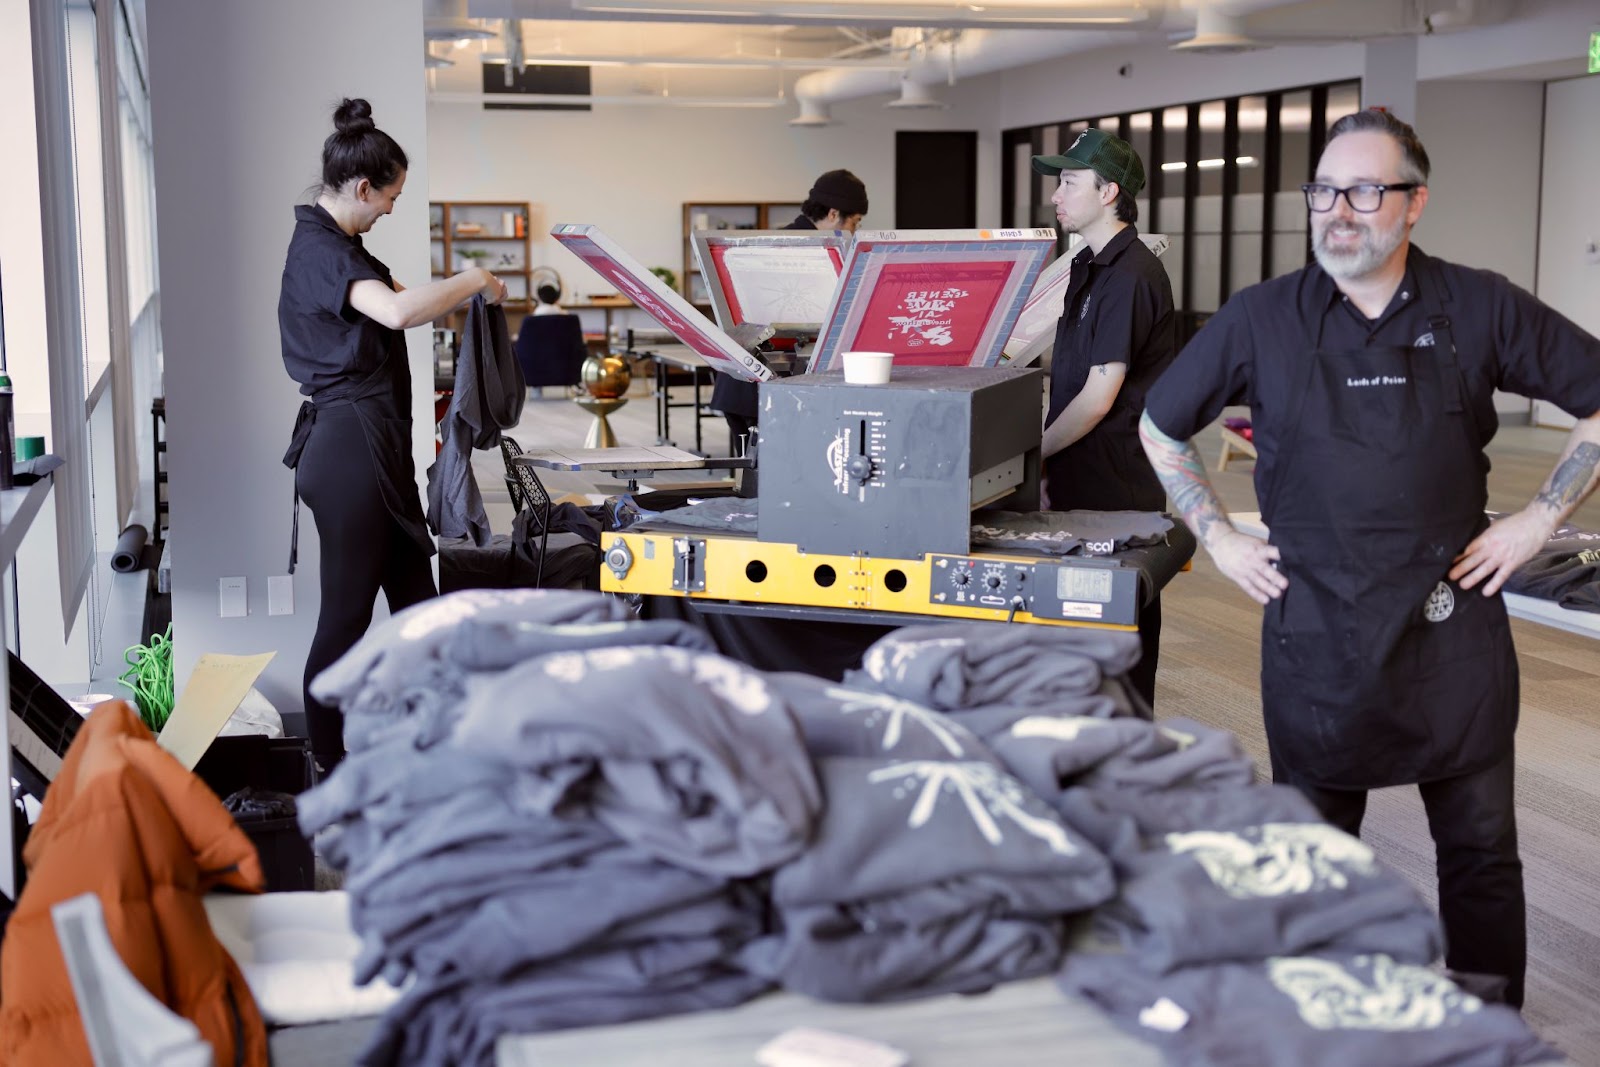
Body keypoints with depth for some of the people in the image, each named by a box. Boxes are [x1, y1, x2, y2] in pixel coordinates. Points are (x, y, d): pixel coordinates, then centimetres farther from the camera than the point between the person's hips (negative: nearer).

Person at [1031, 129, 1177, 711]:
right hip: (1085, 477, 9)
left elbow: (1100, 396, -20)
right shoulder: (1092, 266, 15)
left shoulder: (1129, 276, -17)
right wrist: (1044, 453, 12)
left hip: (1117, 487, -9)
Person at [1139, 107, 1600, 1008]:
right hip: (1315, 626, 0)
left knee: (1480, 847, 8)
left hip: (1452, 622, 0)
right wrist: (1218, 537, 5)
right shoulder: (1262, 319, 0)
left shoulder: (1480, 309, -1)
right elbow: (1161, 426, 12)